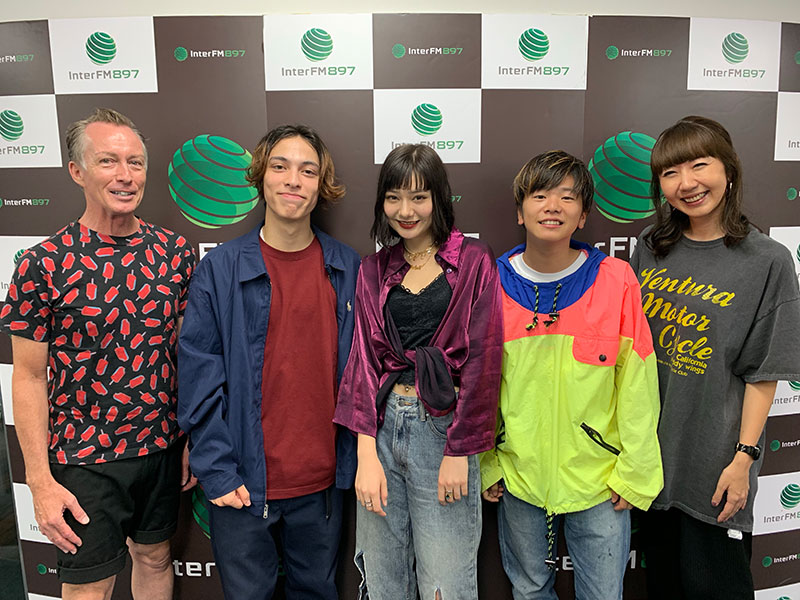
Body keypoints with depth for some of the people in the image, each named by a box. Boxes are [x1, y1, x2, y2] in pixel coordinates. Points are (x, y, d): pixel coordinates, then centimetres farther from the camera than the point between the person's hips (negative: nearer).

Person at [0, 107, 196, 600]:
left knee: (155, 558, 22)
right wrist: (41, 482, -10)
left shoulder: (175, 252, -3)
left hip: (163, 448, 3)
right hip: (84, 460, -3)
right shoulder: (44, 265, -13)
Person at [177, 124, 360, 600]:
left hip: (323, 480, 2)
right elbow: (200, 378, -7)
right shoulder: (220, 269, -7)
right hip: (243, 483, -1)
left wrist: (355, 456, 1)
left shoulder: (347, 268, -1)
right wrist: (217, 471, -10)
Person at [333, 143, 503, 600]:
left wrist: (459, 452, -9)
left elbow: (482, 359, -6)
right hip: (382, 426, 4)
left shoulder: (473, 262, -1)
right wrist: (366, 454, -5)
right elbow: (365, 357, 4)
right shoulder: (375, 270, 9)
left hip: (443, 429, -3)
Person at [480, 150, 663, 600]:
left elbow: (637, 386, -4)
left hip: (598, 482, -1)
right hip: (517, 479, 2)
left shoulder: (617, 281, -9)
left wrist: (635, 472, -3)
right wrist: (484, 464, 4)